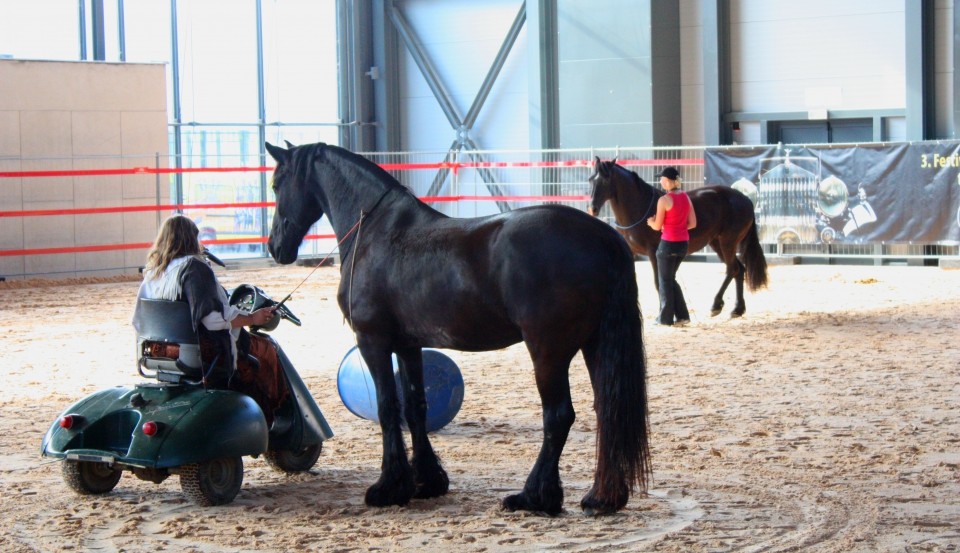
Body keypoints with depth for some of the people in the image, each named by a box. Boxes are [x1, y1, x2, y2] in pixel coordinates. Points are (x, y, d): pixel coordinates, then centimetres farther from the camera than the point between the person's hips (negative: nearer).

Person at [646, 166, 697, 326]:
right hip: (683, 243, 7)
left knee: (665, 280, 7)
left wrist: (651, 222, 12)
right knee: (671, 279, 19)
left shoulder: (664, 200, -16)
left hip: (668, 243, -7)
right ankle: (682, 315, 16)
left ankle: (666, 318, 13)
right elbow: (692, 223, 7)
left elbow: (657, 226, -9)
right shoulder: (686, 197, 5)